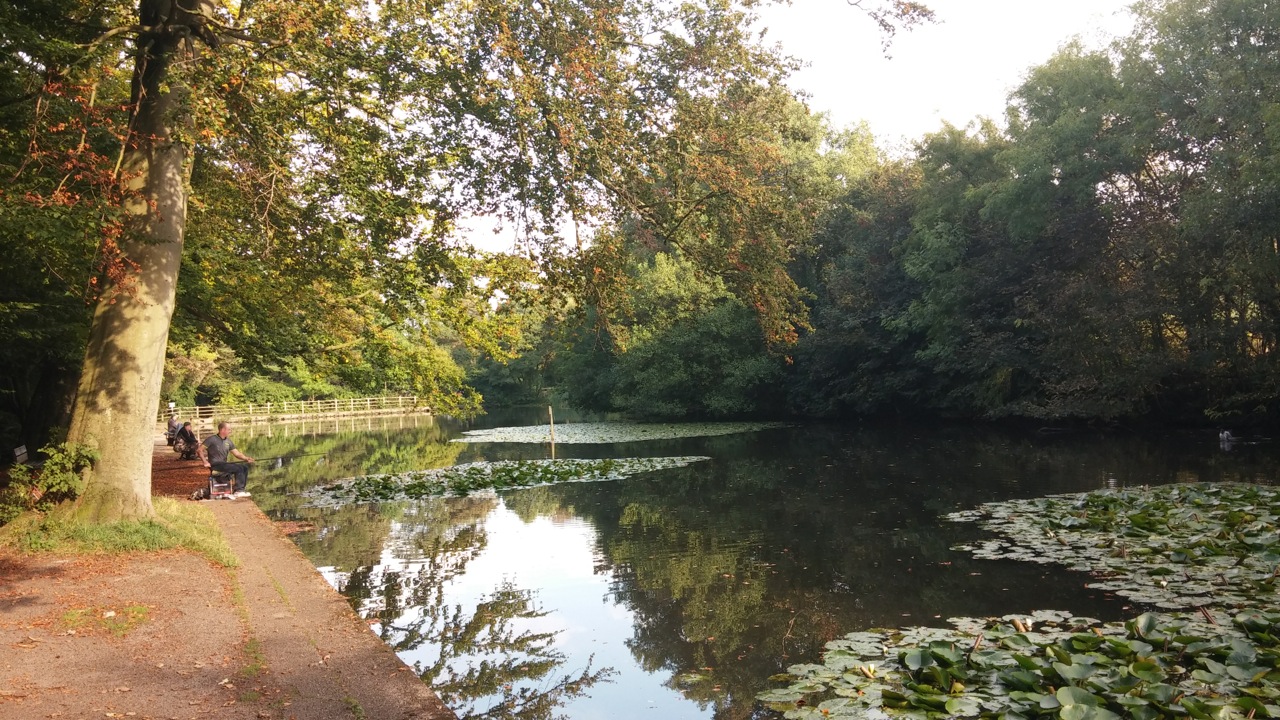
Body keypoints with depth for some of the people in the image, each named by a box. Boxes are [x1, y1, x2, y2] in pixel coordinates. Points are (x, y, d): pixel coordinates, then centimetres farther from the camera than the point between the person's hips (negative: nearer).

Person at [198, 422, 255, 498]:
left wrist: (246, 458, -7)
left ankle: (240, 490, -7)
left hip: (224, 464, 7)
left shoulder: (228, 441, 14)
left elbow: (236, 453, 12)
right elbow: (200, 450, -7)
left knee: (245, 467, -9)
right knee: (238, 468, -23)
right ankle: (237, 490, -17)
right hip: (215, 465, -7)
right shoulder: (212, 439, -5)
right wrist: (205, 461, -19)